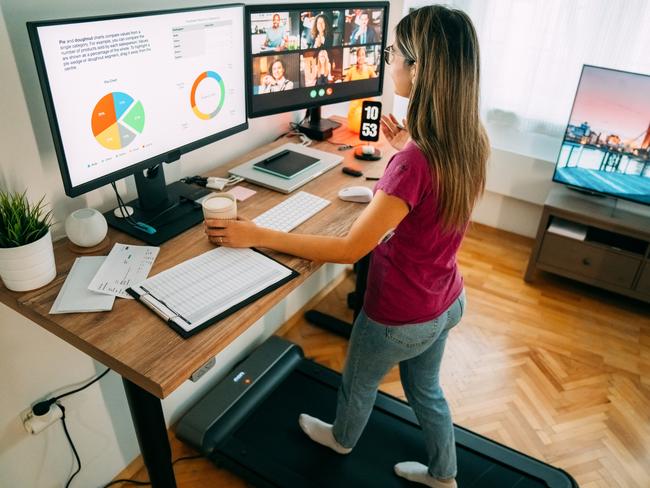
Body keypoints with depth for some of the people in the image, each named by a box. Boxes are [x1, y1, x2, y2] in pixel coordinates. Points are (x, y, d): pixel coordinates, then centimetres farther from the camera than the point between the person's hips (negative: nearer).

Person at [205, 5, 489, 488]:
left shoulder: (413, 163, -35)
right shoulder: (471, 140, -9)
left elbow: (349, 249, -29)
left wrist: (256, 235, -23)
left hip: (401, 316, -7)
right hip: (447, 302, 7)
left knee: (359, 380, 26)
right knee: (425, 388, 31)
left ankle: (342, 438, 59)